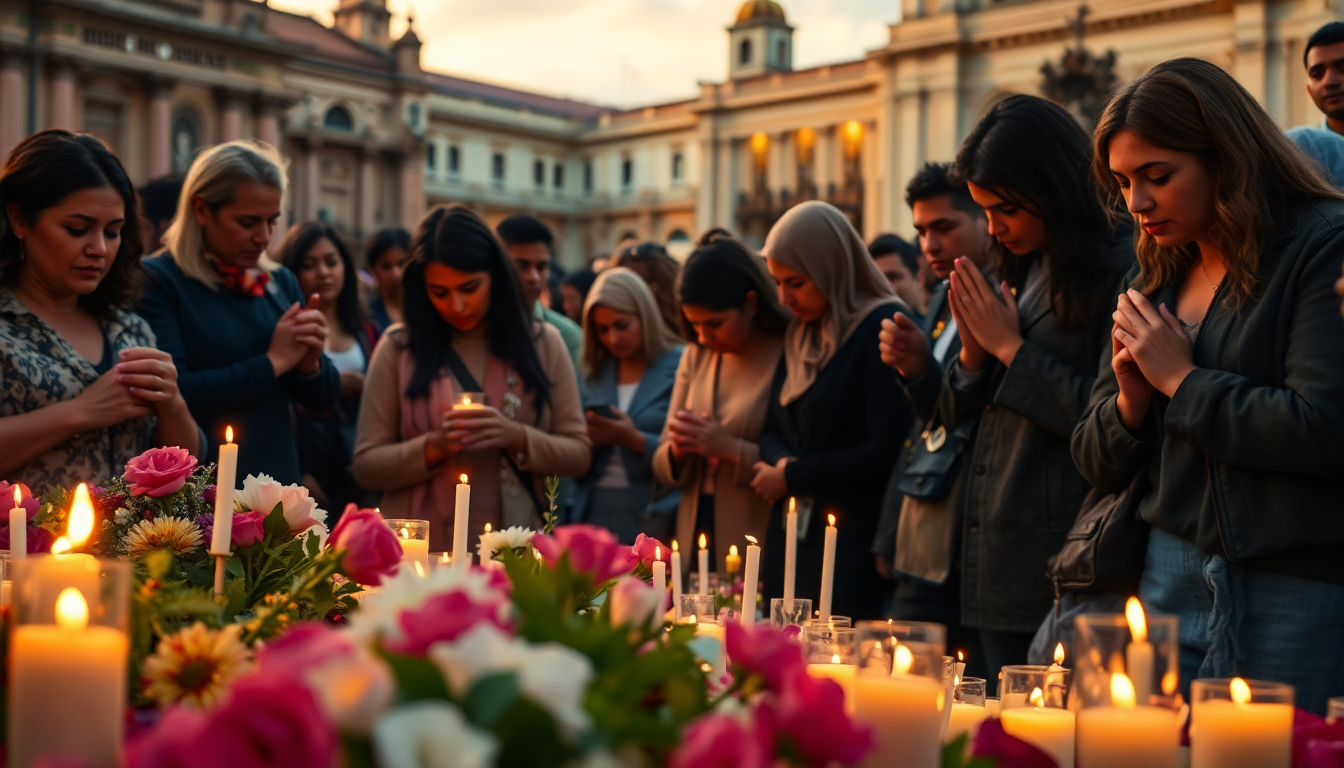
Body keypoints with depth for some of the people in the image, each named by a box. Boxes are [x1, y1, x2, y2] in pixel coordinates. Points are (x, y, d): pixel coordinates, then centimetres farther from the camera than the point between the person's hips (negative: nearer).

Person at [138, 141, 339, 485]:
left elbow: (324, 399, 10)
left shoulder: (281, 282, 7)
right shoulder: (158, 280, -9)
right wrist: (273, 362, -15)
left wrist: (310, 363, -11)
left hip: (280, 484, 5)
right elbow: (174, 397, -21)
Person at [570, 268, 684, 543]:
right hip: (594, 511, 4)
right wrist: (587, 440, -7)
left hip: (654, 515, -4)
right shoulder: (594, 373, 12)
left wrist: (635, 439, -17)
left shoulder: (680, 365, -2)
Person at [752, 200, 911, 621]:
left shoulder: (883, 326, -9)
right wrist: (781, 462, -6)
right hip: (791, 542, 7)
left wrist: (794, 477, -7)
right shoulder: (801, 334, 15)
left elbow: (885, 451, -15)